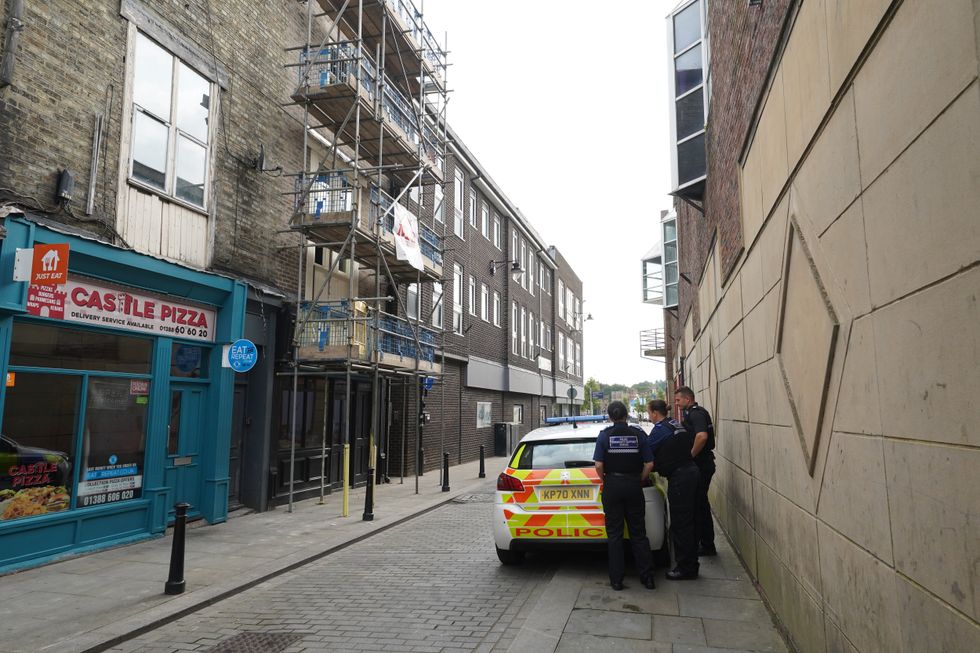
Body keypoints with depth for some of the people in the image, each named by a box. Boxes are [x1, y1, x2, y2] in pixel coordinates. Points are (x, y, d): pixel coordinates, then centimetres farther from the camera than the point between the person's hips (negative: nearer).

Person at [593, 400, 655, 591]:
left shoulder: (605, 435, -5)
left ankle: (616, 580, 8)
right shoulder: (639, 434, -1)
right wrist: (639, 481, 10)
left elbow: (598, 465, -10)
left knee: (614, 534, 6)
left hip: (612, 485, -1)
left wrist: (605, 481, 7)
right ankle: (647, 576, 13)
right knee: (638, 532, 12)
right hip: (634, 486, 1)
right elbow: (649, 464, -4)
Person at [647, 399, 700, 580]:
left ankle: (685, 568, 5)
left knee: (680, 524, -2)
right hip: (690, 472, 10)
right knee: (688, 522, 16)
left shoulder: (660, 429, -12)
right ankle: (691, 565, 26)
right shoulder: (676, 425, 15)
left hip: (679, 477, -10)